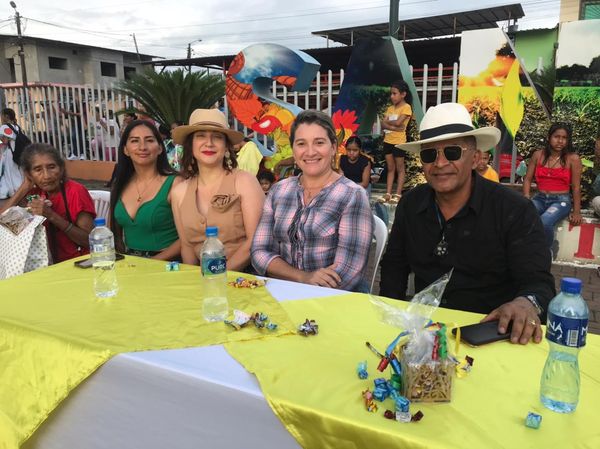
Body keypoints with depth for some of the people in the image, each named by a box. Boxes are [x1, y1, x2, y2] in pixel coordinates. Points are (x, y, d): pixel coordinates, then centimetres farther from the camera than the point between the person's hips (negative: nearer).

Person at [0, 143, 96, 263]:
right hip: (54, 264, 6)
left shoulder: (75, 192, -12)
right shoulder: (36, 193, 4)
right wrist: (25, 187, -8)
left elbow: (91, 241, -17)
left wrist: (52, 216, -24)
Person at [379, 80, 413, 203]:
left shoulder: (406, 107, -7)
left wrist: (387, 121, -3)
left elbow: (398, 122, -20)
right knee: (390, 168, 9)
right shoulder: (390, 108, 11)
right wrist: (394, 128, -16)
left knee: (400, 168, 3)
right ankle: (388, 193, 11)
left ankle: (398, 194, 5)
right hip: (388, 141, 7)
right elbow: (383, 125, 0)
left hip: (399, 142, -7)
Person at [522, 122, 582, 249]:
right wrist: (526, 198, -7)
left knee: (544, 223, -33)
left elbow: (576, 187, -2)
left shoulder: (573, 158, -3)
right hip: (540, 198, 3)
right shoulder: (538, 155, 6)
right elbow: (528, 179, 9)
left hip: (561, 200, -3)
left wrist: (576, 211, -4)